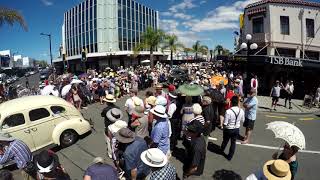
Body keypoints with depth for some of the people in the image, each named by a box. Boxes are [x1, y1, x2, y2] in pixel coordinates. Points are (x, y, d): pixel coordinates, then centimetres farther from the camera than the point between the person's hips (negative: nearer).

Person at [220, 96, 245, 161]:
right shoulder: (241, 111, -15)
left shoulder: (228, 111, -30)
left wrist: (224, 128, -2)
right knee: (233, 142, 20)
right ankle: (230, 156, 32)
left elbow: (225, 123, -23)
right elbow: (242, 120, 2)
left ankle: (222, 150, 52)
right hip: (236, 129, 3)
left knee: (225, 141, 23)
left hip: (228, 129, -3)